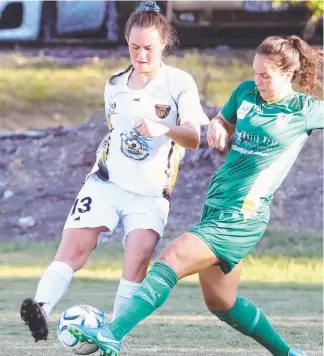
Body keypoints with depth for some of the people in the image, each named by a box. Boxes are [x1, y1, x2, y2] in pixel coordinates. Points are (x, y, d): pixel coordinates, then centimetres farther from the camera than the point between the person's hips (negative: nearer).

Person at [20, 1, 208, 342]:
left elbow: (193, 137, -18)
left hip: (150, 193, -3)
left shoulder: (179, 83, -4)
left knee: (139, 257, -20)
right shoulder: (114, 85, 11)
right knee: (73, 246, -17)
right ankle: (40, 309, -30)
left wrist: (164, 128, -36)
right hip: (107, 182, 3)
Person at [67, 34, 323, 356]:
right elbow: (224, 122, 27)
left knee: (171, 260, -23)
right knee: (220, 303, 16)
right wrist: (216, 126, 5)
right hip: (215, 206, 8)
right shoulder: (246, 92, 11)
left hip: (242, 216, -8)